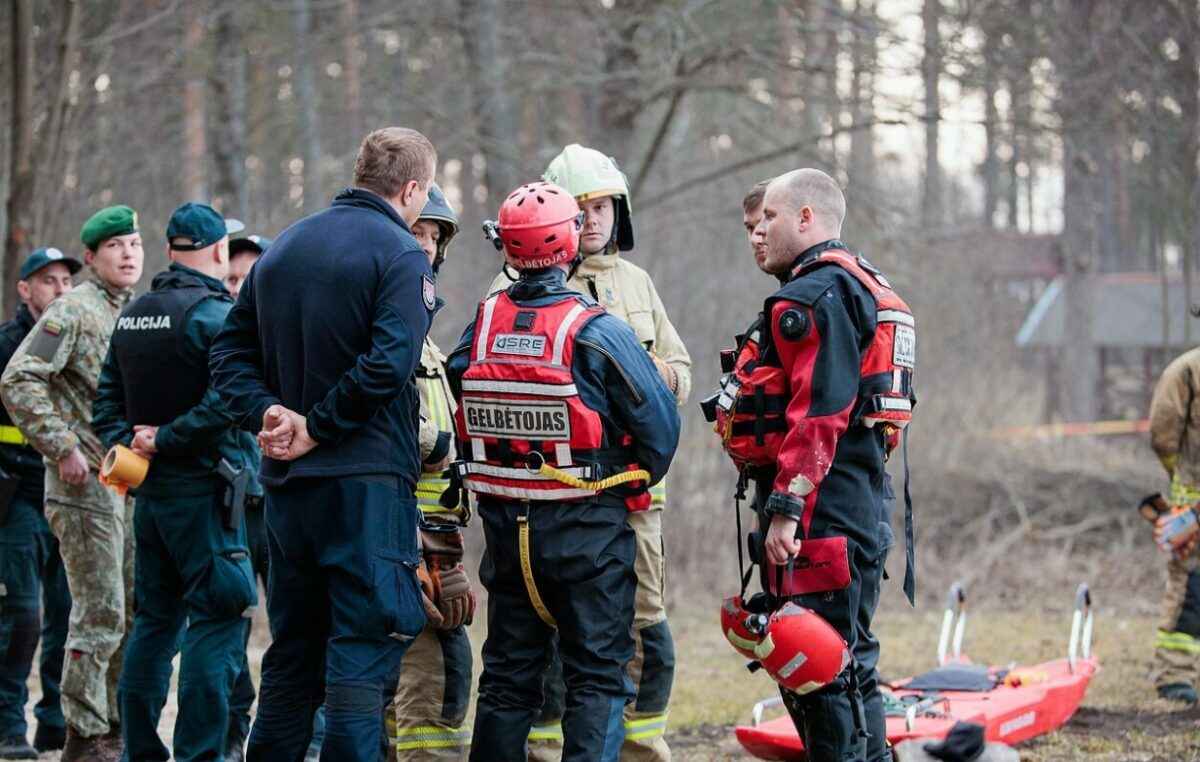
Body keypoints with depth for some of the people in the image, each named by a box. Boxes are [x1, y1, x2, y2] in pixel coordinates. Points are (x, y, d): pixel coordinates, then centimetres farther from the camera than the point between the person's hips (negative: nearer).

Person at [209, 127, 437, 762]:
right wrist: (318, 429, -14)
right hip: (367, 483, -7)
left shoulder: (283, 248, 14)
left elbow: (230, 352, 12)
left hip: (287, 487, 7)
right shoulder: (400, 255, -9)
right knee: (363, 655, -5)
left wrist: (268, 413, -2)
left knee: (292, 651, 14)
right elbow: (389, 361, -22)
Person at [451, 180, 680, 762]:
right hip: (589, 528, -4)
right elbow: (660, 422, -11)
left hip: (506, 527, 4)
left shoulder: (481, 326, -2)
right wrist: (635, 485, 8)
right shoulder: (596, 332, -15)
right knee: (597, 676, 1)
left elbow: (457, 410, 7)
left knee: (508, 674, 15)